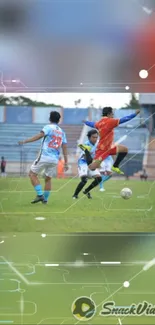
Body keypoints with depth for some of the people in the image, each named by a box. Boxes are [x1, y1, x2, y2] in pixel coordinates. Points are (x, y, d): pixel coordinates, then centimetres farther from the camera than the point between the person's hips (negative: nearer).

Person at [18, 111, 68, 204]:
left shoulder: (48, 127, 0)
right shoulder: (62, 132, 16)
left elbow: (39, 136, -17)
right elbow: (65, 148, 13)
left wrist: (25, 141, -19)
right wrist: (66, 162, 15)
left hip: (44, 157, -5)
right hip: (55, 159, 5)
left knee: (32, 174, 4)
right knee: (48, 179, 16)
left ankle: (40, 194, -8)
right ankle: (45, 199, 13)